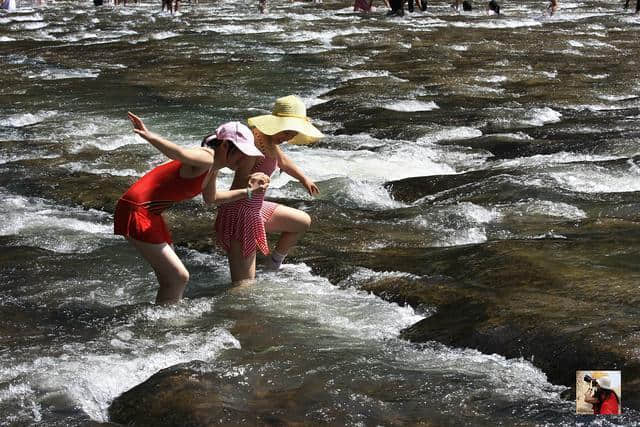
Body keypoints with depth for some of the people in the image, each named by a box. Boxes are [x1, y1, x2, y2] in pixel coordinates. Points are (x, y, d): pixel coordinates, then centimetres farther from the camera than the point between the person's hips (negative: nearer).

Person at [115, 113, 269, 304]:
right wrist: (149, 136, -61)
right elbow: (179, 153, -42)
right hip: (136, 212, -10)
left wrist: (248, 191, 27)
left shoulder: (212, 166, 9)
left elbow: (210, 198, 28)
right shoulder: (206, 158, -20)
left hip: (151, 214, 10)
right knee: (179, 277, -8)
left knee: (171, 280, 17)